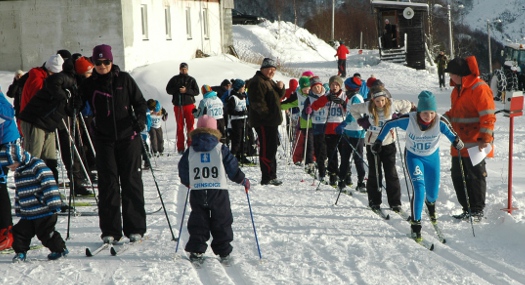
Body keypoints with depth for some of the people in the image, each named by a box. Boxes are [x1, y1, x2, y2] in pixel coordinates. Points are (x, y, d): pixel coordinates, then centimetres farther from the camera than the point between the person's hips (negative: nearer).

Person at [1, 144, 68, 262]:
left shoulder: (37, 166, -16)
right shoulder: (18, 172, 13)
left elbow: (49, 184, -20)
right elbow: (18, 192, 24)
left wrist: (53, 204, -22)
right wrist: (18, 209, 24)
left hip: (44, 212, -8)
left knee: (46, 233, 1)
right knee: (20, 232, 5)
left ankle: (60, 249, 19)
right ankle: (20, 252, 21)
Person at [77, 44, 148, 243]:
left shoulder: (124, 79, 3)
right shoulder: (89, 84, 6)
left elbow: (140, 101, 6)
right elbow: (78, 103, 7)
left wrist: (140, 118, -12)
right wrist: (74, 104, -16)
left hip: (128, 137, -1)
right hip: (104, 140, 1)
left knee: (131, 181, 1)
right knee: (108, 184, -1)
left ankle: (135, 228, 8)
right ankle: (110, 231, 5)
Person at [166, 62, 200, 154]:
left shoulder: (191, 80, 6)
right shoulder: (174, 79, 8)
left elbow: (196, 91, 0)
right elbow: (168, 90, 5)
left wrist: (186, 90, -15)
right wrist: (178, 90, -11)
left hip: (189, 105, -1)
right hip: (178, 106, 1)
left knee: (190, 126, -4)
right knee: (179, 126, 2)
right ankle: (180, 148, 4)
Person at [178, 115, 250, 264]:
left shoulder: (190, 151, 6)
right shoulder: (221, 149, 1)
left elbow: (183, 170, 12)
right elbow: (232, 167, 1)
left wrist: (187, 182, 32)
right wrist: (243, 180, 16)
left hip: (197, 192, 2)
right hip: (219, 192, -2)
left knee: (198, 223, 9)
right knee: (222, 223, 8)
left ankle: (196, 251, 3)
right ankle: (224, 252, 10)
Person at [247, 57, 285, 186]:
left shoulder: (269, 82, 21)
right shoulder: (257, 82, -13)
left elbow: (279, 96, 22)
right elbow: (257, 102, -21)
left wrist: (280, 88, 2)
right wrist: (267, 114, -20)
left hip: (271, 122, 11)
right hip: (263, 122, -11)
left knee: (271, 148, 15)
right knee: (267, 149, -11)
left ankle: (271, 176, 24)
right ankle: (268, 177, -9)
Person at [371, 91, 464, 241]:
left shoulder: (440, 122, -24)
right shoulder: (409, 119, -27)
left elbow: (451, 133, -5)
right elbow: (389, 124, -11)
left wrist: (456, 141, -25)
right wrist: (378, 141, -6)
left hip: (432, 157, 2)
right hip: (413, 157, -2)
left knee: (433, 193, 12)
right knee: (419, 187, -21)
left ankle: (430, 203, 52)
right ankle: (415, 224, -8)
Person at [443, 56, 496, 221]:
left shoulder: (479, 88, -15)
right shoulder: (457, 89, 14)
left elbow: (488, 116, -18)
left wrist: (485, 138, -22)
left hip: (474, 144, -9)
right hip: (459, 144, 9)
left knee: (475, 176, 1)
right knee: (458, 176, 11)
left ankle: (477, 211, 11)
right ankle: (468, 209, 21)